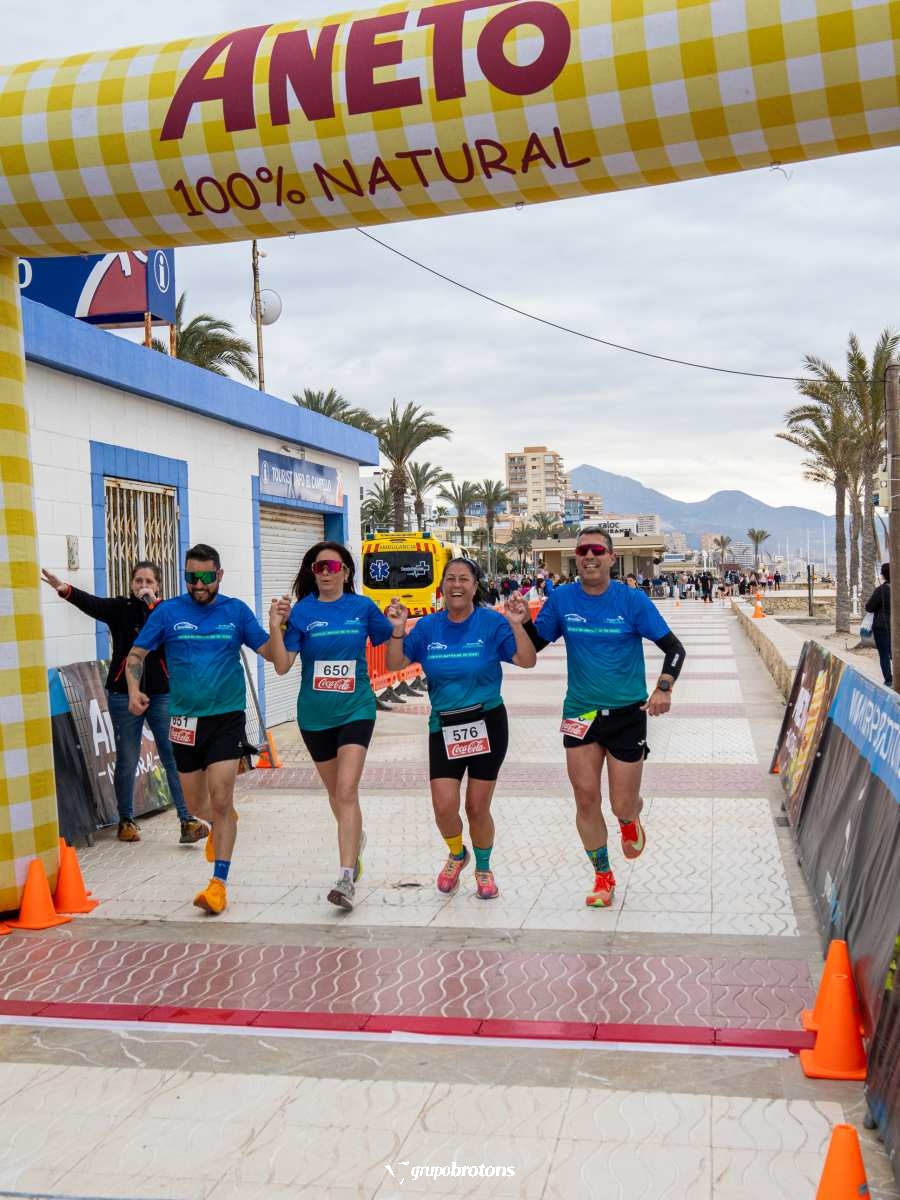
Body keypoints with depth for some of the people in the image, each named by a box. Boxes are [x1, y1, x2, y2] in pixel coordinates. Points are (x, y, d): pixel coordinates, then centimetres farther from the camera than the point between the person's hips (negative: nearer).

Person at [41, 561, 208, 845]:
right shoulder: (121, 608, 2)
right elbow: (92, 603, -17)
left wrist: (154, 604, -17)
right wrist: (65, 589, -36)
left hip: (161, 694, 0)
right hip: (124, 694, 0)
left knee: (174, 757, -4)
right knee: (126, 761, 6)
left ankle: (187, 821, -4)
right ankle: (126, 821, 21)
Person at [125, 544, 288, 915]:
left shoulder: (236, 611, -1)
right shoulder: (168, 612, -1)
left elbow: (270, 654, 0)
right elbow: (136, 654, 4)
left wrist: (276, 626, -18)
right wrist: (133, 690, -14)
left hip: (226, 717, -2)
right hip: (184, 719, 2)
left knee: (220, 800, -11)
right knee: (196, 805, 15)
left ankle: (219, 882, -3)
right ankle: (221, 823, 50)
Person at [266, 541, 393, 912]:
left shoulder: (363, 607, -2)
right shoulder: (302, 611, -3)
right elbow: (282, 666, -8)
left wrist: (399, 628, -8)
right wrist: (276, 627, -19)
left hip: (355, 710, -2)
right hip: (314, 714, 2)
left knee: (347, 790, -16)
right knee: (335, 791, 18)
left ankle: (346, 878, -17)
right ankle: (356, 839, 47)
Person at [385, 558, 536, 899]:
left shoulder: (492, 622, -8)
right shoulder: (428, 627, 1)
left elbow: (527, 661, -15)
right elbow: (394, 664, 1)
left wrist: (517, 625, -30)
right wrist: (398, 630, -14)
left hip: (487, 723, -2)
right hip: (444, 727, 2)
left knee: (478, 807, 4)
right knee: (444, 806, -5)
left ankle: (483, 869, 31)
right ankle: (457, 855, 29)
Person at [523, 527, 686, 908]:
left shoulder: (632, 600, -9)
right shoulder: (561, 599, -3)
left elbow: (673, 648, -7)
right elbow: (534, 644, 8)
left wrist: (663, 689, -22)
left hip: (627, 714, -2)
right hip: (580, 713, 2)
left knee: (622, 805, 2)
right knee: (586, 799, 2)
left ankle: (630, 822, 41)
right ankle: (603, 876, 23)